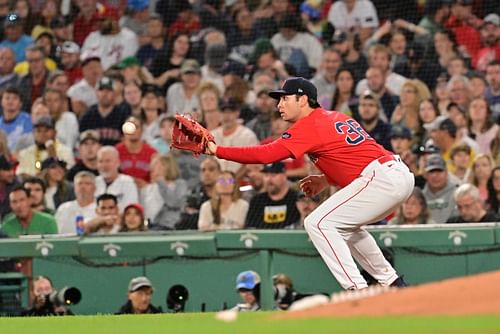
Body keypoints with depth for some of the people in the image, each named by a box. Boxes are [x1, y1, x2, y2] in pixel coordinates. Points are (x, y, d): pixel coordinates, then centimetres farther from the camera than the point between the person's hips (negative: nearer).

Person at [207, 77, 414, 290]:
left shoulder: (309, 125, -6)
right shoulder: (335, 117, 21)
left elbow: (266, 154, -14)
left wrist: (217, 151, -13)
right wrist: (327, 180, 17)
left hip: (381, 179, -10)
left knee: (317, 223, -8)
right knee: (345, 226, 28)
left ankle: (358, 290, -14)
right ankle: (393, 284, 28)